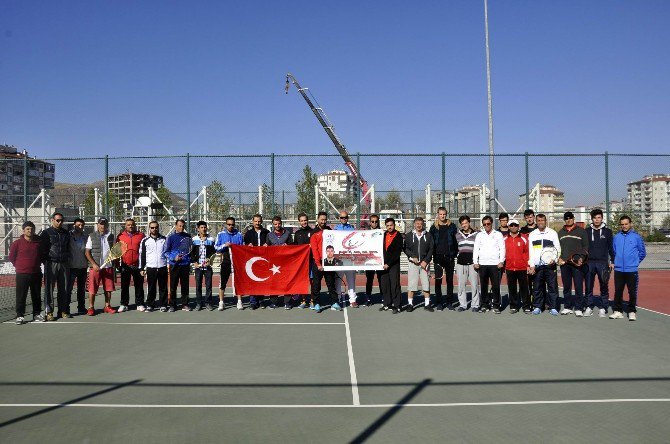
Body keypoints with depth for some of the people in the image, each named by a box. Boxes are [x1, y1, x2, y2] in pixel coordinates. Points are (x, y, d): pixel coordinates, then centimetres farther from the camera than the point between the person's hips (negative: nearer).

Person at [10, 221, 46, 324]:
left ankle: (37, 314, 18)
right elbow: (11, 257, 5)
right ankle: (20, 316, 6)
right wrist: (19, 266, 7)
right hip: (22, 274, -3)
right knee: (21, 296, -1)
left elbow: (42, 255, 19)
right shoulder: (17, 243, -3)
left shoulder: (39, 242, 5)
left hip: (36, 273, 3)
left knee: (36, 296, 9)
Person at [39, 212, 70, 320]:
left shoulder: (66, 233, 16)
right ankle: (49, 312, 0)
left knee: (63, 288, 6)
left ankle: (63, 310, 13)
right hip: (51, 264, -4)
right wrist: (45, 260, -4)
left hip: (64, 264, 4)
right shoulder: (46, 233, 2)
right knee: (49, 288, -3)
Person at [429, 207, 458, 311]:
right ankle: (439, 302, 8)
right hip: (438, 257, 0)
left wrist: (455, 253, -2)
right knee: (438, 280, 2)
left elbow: (456, 241, 7)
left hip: (449, 257, 1)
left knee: (450, 280, 6)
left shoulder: (452, 226, 6)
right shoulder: (434, 227, 5)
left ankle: (449, 302, 13)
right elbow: (431, 243, 5)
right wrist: (433, 256, -2)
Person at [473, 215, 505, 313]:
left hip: (495, 264, -2)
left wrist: (501, 261, -6)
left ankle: (496, 305, 4)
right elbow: (476, 249, 11)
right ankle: (484, 305, 12)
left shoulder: (498, 234, 8)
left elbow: (502, 249, 4)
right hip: (482, 264, 2)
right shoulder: (479, 235, 14)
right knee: (484, 286, 5)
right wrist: (475, 262, 2)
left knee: (496, 286, -4)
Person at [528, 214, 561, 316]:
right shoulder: (532, 234, 11)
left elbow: (558, 249, 5)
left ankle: (553, 307, 4)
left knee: (552, 286, -2)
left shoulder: (552, 233, 7)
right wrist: (531, 265, 0)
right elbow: (530, 251, 8)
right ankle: (537, 306, 11)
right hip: (536, 265, 1)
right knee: (537, 287, 3)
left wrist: (554, 259, -12)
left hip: (550, 265, -1)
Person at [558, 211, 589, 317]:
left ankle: (579, 308, 1)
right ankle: (567, 307, 16)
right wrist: (559, 258, 2)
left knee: (579, 286, -4)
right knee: (566, 286, 8)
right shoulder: (560, 232, 15)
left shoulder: (581, 231, 4)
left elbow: (585, 246, 3)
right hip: (564, 263, 4)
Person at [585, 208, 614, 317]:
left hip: (603, 263, -1)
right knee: (588, 286, 3)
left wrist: (612, 261, 1)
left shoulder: (607, 231, 5)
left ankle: (603, 308, 7)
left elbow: (611, 247, 6)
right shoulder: (587, 231, 7)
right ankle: (589, 307, 11)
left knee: (604, 286, 0)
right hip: (589, 263, 1)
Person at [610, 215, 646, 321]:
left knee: (632, 292, 2)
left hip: (632, 270, -2)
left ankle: (632, 312, 12)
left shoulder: (636, 237, -2)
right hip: (618, 270, 3)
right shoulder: (616, 237, 5)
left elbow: (642, 252, 5)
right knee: (618, 291, 6)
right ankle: (618, 311, 14)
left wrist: (635, 262, 8)